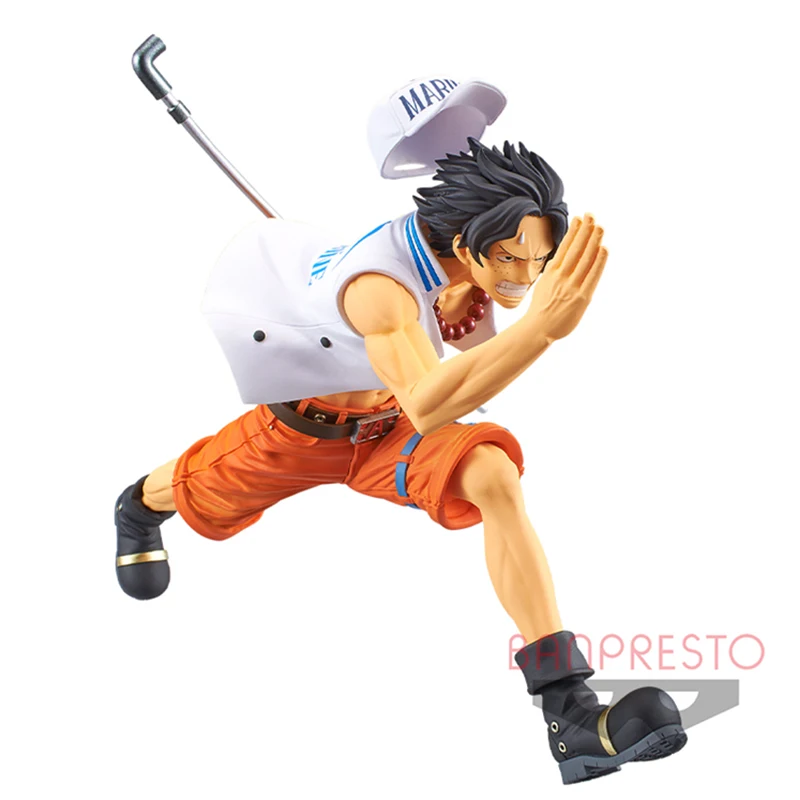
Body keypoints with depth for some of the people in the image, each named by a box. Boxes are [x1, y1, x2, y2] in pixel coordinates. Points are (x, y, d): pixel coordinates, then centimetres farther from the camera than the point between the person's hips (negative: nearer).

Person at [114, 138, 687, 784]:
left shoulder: (471, 261, -23)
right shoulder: (380, 285, -44)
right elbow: (428, 408, -63)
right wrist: (543, 325, -71)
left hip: (390, 427, 3)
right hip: (299, 423, -3)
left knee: (494, 477, -29)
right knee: (205, 507, 26)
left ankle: (570, 712, -35)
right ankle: (142, 506, 68)